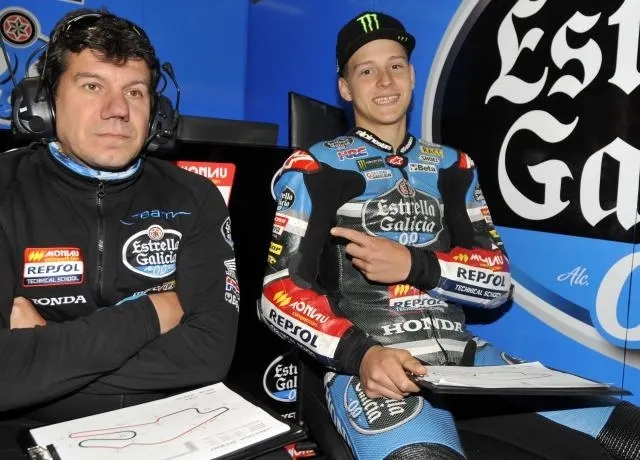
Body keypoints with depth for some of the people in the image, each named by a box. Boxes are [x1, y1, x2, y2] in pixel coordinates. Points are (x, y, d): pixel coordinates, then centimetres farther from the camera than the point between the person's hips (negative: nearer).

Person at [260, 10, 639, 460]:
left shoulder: (451, 165, 16)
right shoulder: (313, 169, 3)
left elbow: (498, 279, 9)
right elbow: (280, 292, -4)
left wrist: (414, 264, -9)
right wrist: (361, 353, -20)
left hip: (464, 356, 5)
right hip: (365, 364, -5)